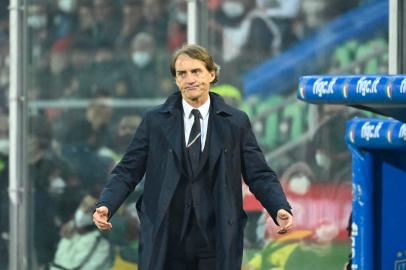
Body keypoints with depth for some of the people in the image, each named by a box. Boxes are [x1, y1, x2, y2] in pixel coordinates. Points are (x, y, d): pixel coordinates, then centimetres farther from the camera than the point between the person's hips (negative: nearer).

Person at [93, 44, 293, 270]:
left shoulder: (236, 122, 6)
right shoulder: (155, 121, 6)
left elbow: (259, 175, 4)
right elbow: (127, 172, 4)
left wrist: (281, 209, -13)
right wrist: (105, 205, -13)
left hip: (217, 243, 0)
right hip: (166, 242, 0)